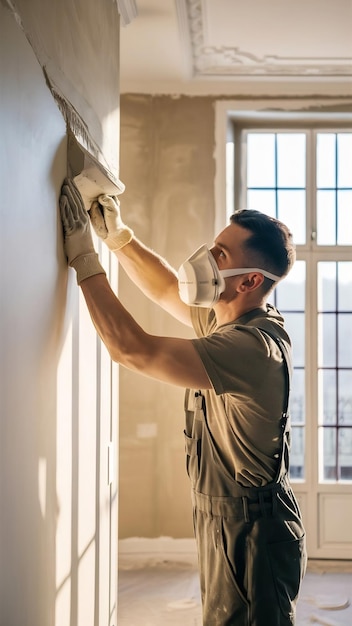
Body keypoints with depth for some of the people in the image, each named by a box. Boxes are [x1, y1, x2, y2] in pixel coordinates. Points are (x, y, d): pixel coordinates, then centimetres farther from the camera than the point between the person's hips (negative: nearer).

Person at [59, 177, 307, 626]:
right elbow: (166, 290, 18)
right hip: (225, 521, 10)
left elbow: (132, 349, -32)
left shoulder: (252, 347, -28)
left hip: (249, 533, -10)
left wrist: (83, 256, -23)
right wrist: (118, 236, 7)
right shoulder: (228, 320, 3)